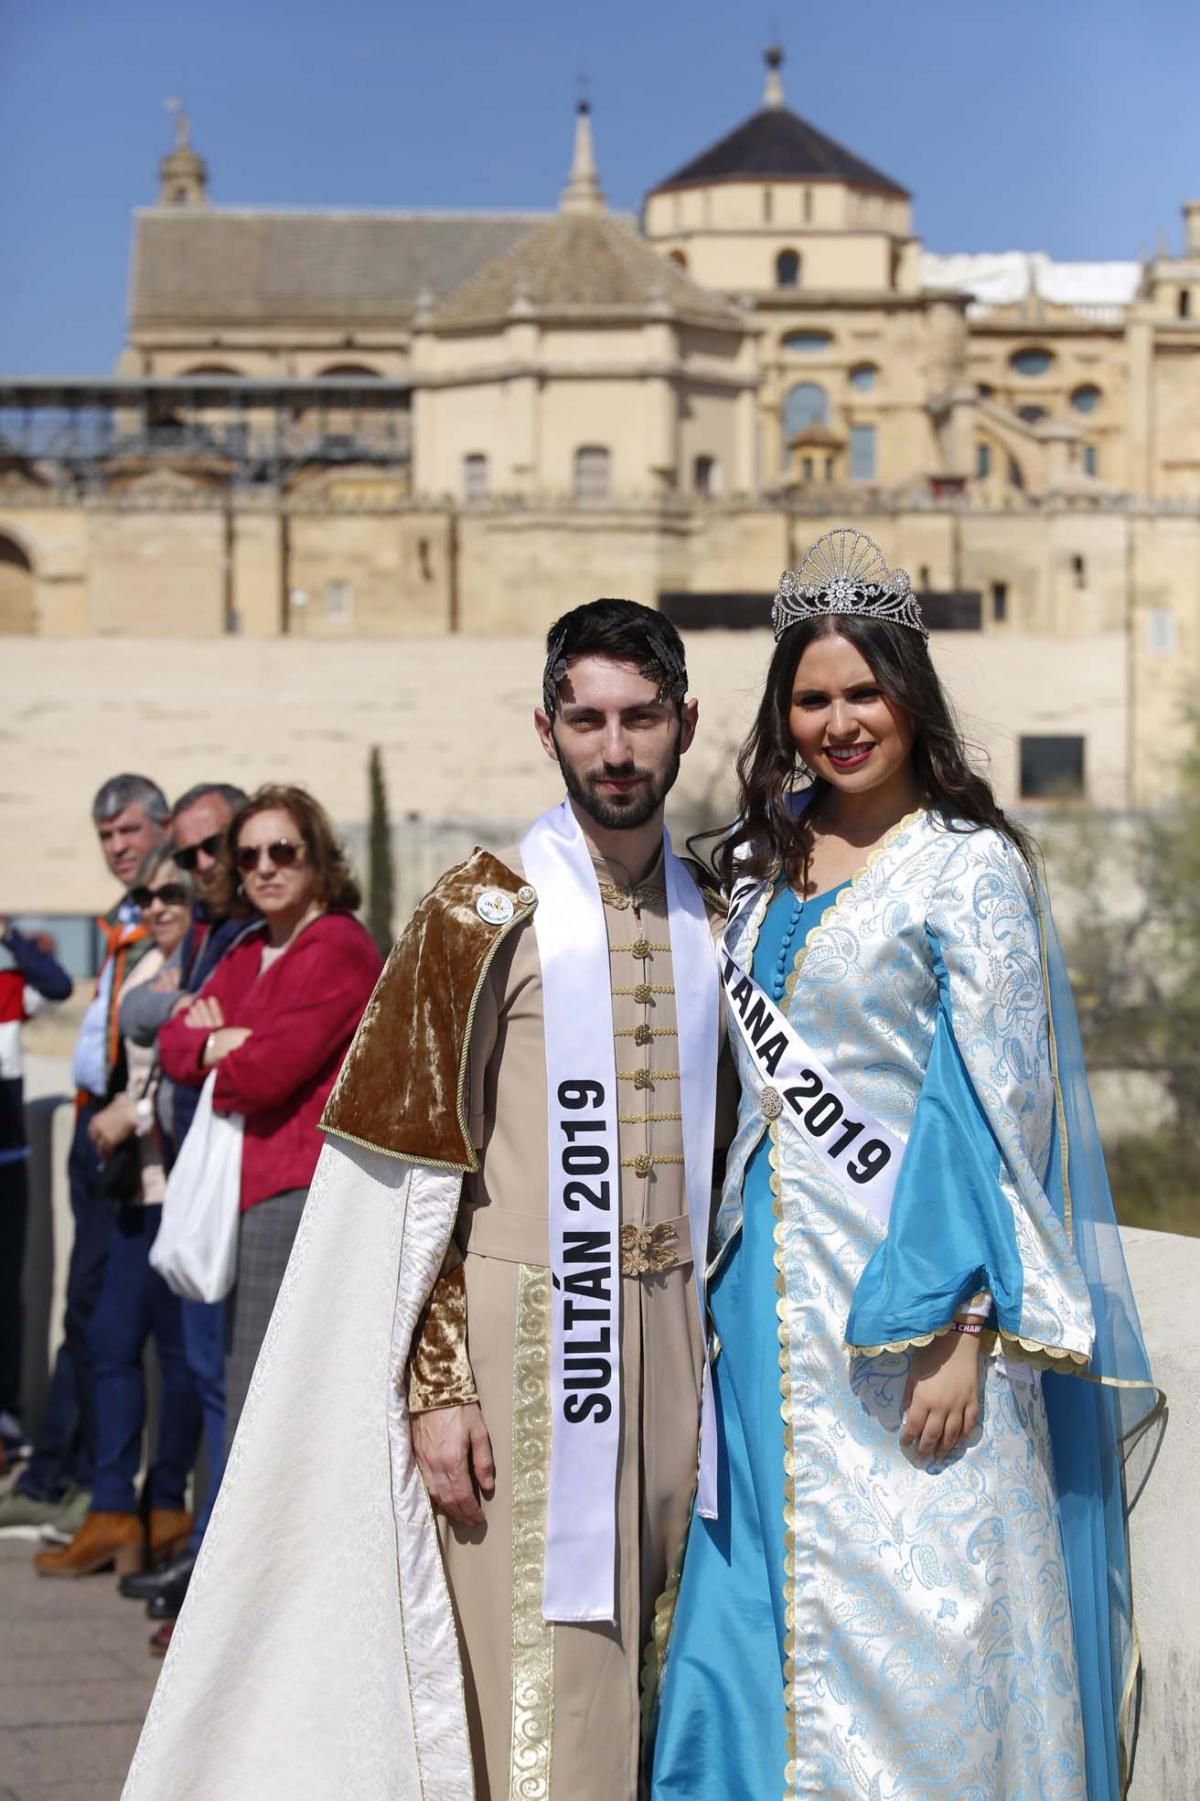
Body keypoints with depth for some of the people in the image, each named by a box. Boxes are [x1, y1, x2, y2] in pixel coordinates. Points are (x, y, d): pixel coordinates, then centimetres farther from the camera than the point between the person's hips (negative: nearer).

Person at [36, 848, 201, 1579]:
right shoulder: (144, 974, 15)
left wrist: (138, 1114, -12)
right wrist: (120, 1114, 7)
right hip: (144, 1183, 9)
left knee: (180, 1347, 0)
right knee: (112, 1338, 5)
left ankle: (166, 1505, 13)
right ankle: (113, 1512, 8)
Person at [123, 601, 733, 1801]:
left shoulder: (709, 919, 11)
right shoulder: (483, 914, -5)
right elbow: (413, 1170, -8)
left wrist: (719, 1341, 13)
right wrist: (436, 1386, -13)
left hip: (668, 1341, 5)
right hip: (522, 1336, -5)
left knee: (646, 1685, 10)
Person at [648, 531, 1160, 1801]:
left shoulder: (967, 866, -7)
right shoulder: (768, 859, 12)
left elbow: (997, 1111, -11)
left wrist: (965, 1339, -18)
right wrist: (732, 1291, 14)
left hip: (911, 1313, -6)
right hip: (777, 1302, 6)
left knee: (914, 1625, -3)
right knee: (764, 1618, 8)